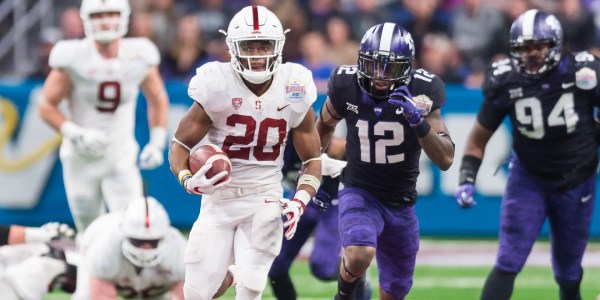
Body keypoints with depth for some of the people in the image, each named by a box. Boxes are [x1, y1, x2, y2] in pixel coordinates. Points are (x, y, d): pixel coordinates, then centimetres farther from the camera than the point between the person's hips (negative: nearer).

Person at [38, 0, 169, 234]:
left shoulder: (139, 57, -6)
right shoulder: (73, 58, -13)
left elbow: (158, 100, 12)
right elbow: (48, 106, -5)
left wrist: (157, 143, 3)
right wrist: (75, 134, -19)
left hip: (121, 159, 1)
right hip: (81, 159, 0)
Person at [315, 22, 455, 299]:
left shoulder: (421, 92, -16)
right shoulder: (346, 86, -14)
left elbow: (445, 160, -19)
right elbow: (325, 124, 10)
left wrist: (418, 121, -34)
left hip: (401, 203, 2)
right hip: (359, 193, -2)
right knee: (359, 256, -32)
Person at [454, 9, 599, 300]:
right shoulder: (505, 82, -14)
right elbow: (479, 138, -4)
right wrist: (466, 180, -14)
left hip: (577, 182, 1)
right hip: (528, 179, -1)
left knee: (568, 270, 13)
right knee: (509, 262, -13)